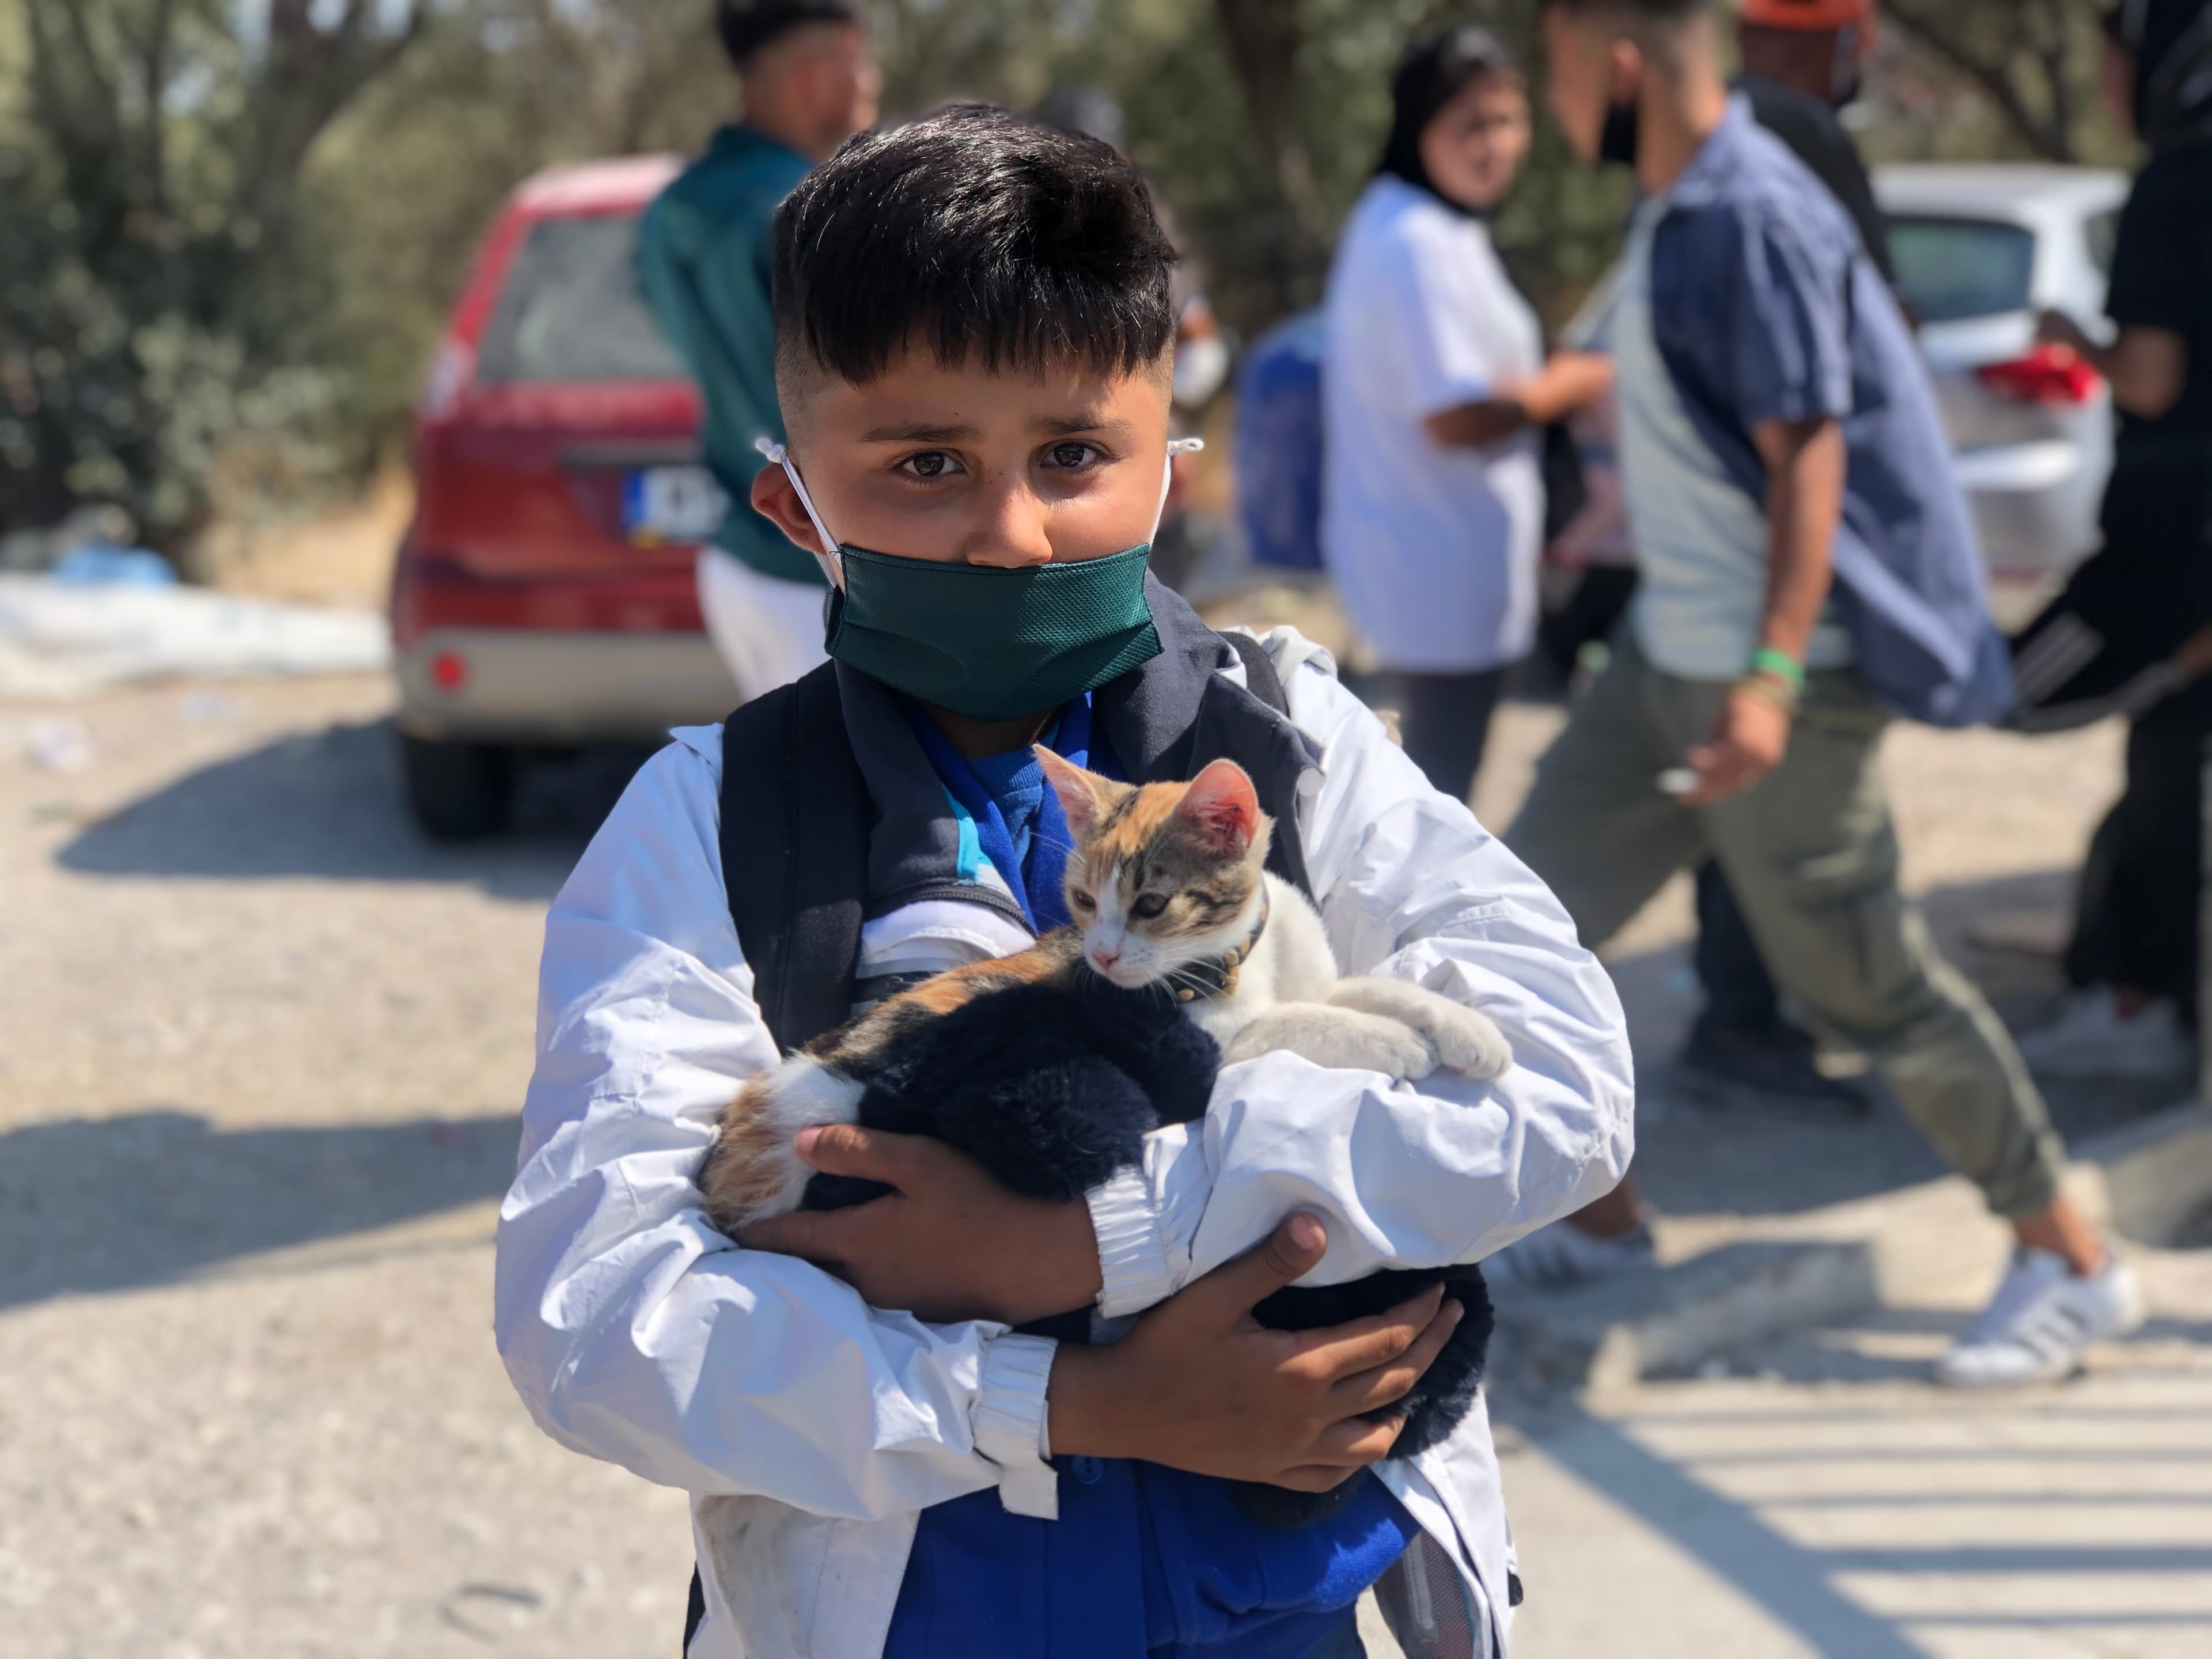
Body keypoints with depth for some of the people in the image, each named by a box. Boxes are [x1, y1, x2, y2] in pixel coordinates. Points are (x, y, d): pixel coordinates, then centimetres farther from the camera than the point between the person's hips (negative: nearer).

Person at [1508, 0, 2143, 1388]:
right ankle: (1597, 1219, 23)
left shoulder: (1755, 220, -19)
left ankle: (2074, 1265, 11)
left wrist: (1772, 679, -29)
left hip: (1770, 677, -10)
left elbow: (1808, 455, -22)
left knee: (1867, 981, -3)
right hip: (1670, 656, 10)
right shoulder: (1678, 215, 10)